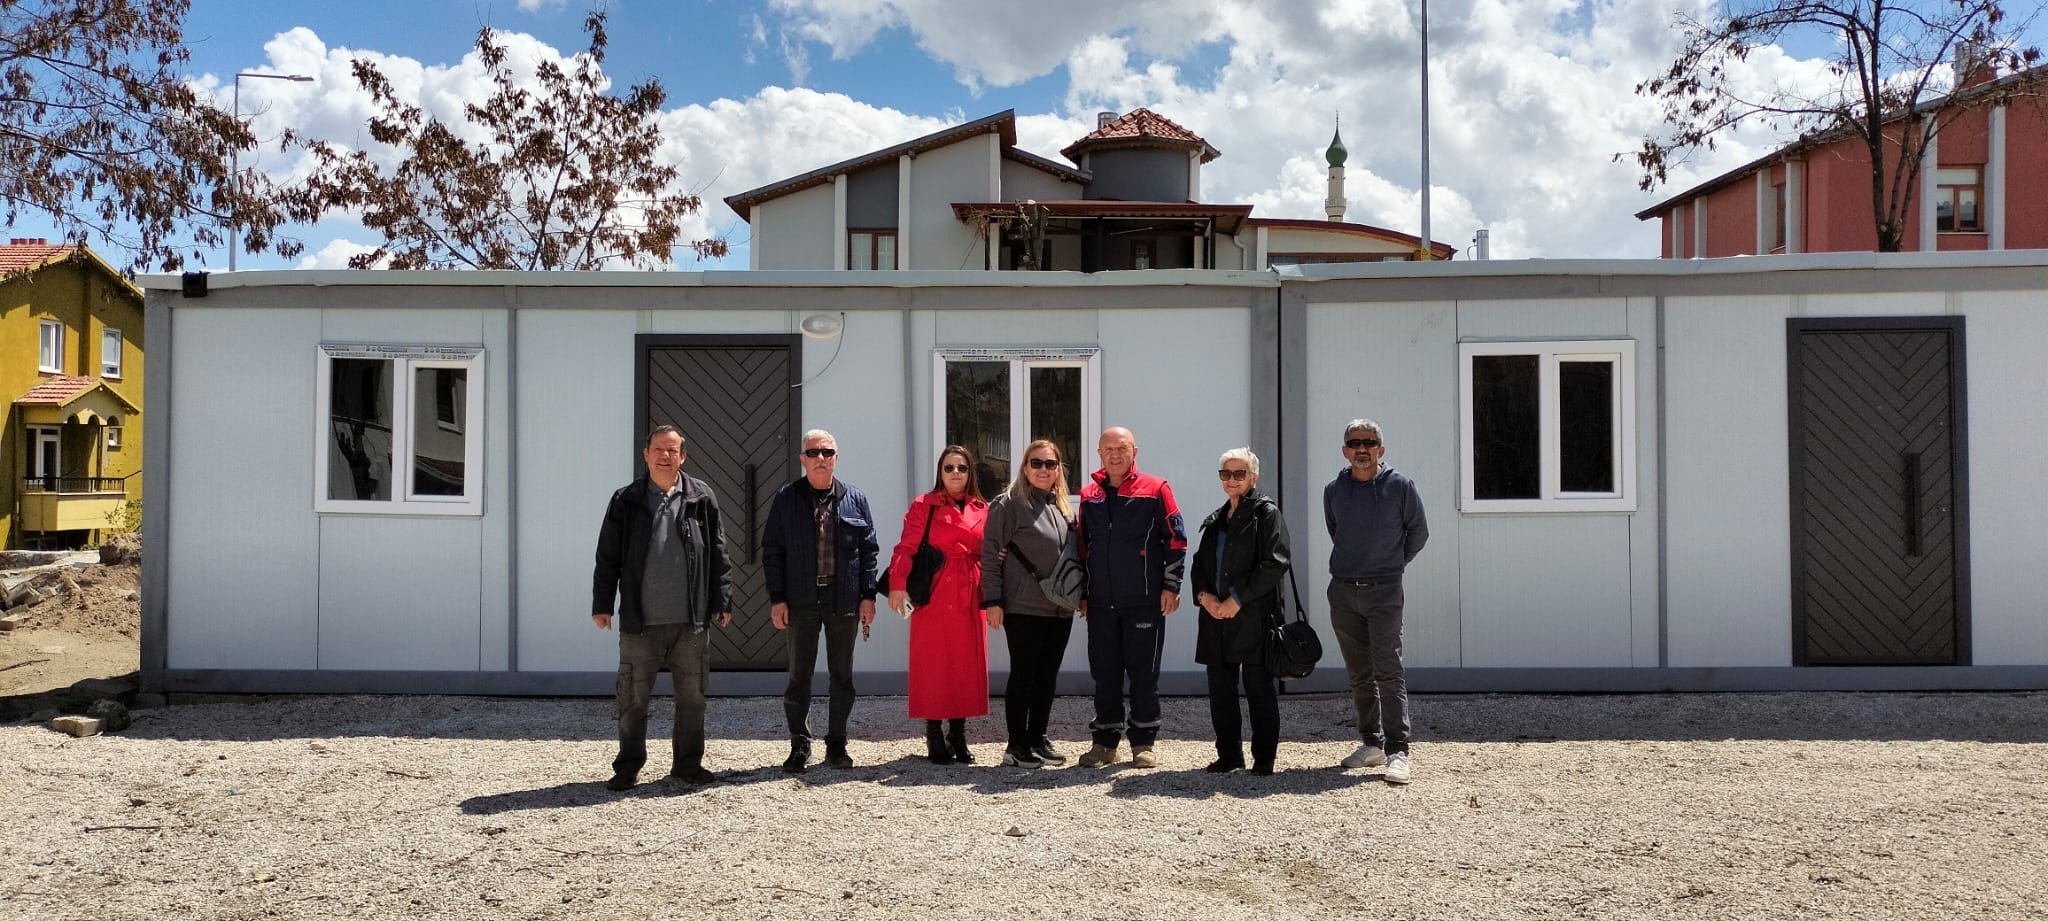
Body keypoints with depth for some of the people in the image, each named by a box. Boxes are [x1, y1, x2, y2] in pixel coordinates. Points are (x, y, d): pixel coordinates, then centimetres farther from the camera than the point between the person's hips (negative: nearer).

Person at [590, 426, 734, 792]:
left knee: (692, 695, 8)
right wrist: (602, 604, 3)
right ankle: (628, 767, 18)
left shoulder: (702, 498, 5)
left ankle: (688, 763, 22)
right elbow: (607, 557, 6)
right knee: (633, 697, 5)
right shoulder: (626, 501, 3)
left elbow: (718, 554, 7)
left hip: (691, 620, 1)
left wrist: (722, 601, 4)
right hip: (640, 622, -1)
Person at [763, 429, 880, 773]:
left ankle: (836, 744, 19)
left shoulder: (854, 500, 6)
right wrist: (777, 598, -6)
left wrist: (868, 595, 0)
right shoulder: (786, 498, 3)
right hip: (801, 601, -1)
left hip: (844, 601, 1)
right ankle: (799, 746, 15)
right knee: (799, 676, 5)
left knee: (842, 676, 8)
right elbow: (772, 550, 1)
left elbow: (868, 549, 7)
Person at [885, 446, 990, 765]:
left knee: (966, 664, 6)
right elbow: (906, 548, -7)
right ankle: (934, 736, 7)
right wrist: (898, 584, -19)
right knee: (933, 664, 0)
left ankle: (958, 735, 15)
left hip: (969, 598, 4)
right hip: (933, 596, -4)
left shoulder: (981, 510, 11)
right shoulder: (924, 506, 0)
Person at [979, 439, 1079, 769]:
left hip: (1060, 608, 6)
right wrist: (992, 600, -13)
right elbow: (990, 554, -8)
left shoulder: (1065, 508, 14)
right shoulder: (1009, 504, -6)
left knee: (1048, 676, 10)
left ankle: (1038, 738, 20)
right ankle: (1017, 745, 7)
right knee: (1023, 674, -1)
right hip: (1023, 607, -6)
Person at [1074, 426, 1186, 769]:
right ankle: (1105, 741, 17)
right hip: (1100, 603, 4)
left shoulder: (1155, 490, -1)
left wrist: (1171, 586, -6)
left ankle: (1143, 743, 13)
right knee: (1104, 673, 8)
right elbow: (1081, 545, 17)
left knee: (1144, 673, 3)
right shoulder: (1089, 495, 11)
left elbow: (1176, 539, -2)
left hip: (1145, 601, -4)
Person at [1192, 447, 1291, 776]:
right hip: (1216, 615, 7)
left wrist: (1238, 599, -15)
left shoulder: (1266, 512, -2)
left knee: (1260, 689, 0)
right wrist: (1204, 595, -2)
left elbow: (1275, 564, -12)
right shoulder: (1216, 520, 19)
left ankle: (1264, 759, 8)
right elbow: (1200, 564, 19)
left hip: (1254, 616, -7)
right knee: (1220, 690, 9)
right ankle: (1229, 755, 20)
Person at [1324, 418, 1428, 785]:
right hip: (1342, 591, 4)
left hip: (1384, 592, -4)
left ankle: (1397, 752, -10)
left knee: (1388, 672, -9)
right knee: (1358, 675, 10)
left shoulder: (1400, 487, -4)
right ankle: (1371, 743, 20)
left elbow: (1418, 533, 7)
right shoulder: (1333, 491, 6)